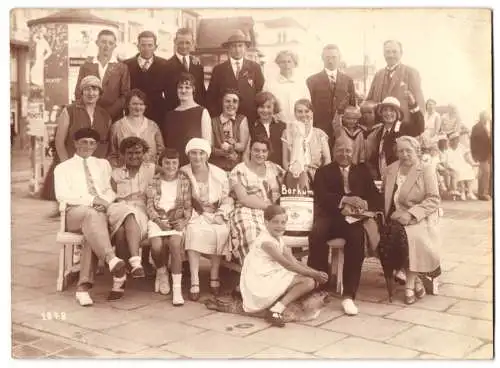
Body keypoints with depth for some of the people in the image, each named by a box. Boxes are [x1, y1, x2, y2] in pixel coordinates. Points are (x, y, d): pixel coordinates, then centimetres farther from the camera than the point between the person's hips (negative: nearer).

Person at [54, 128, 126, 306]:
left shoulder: (103, 164, 26)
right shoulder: (63, 168, 16)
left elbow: (110, 191, 16)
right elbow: (62, 195, -1)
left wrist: (105, 201, -9)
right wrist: (92, 200, -13)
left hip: (101, 211, 2)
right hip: (75, 212, -2)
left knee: (92, 231, -35)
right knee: (91, 214, -39)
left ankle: (84, 285, -39)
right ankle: (111, 259, -57)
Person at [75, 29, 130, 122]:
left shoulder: (122, 68, 5)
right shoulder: (86, 66, 11)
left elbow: (125, 95, 0)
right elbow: (78, 92, 10)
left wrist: (109, 113, -12)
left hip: (114, 119, -1)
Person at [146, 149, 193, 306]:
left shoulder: (184, 181, 7)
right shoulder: (154, 181, 8)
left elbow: (188, 206, 6)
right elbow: (149, 206, 3)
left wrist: (184, 221, -12)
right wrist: (159, 221, -12)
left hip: (177, 219, -1)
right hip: (157, 219, 1)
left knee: (175, 243, -31)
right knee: (157, 246, -27)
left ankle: (177, 289, -27)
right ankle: (161, 271, 8)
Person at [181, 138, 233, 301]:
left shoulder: (220, 174, 3)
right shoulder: (183, 173, 1)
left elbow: (227, 199, 6)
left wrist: (220, 215, -10)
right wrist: (190, 214, -15)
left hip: (215, 215, 1)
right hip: (193, 214, -1)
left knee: (221, 231, -31)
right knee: (194, 231, -34)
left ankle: (214, 277, -14)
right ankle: (194, 282, -30)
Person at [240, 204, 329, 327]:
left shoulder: (278, 239, 14)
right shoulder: (266, 241, -16)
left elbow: (294, 262, 10)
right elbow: (287, 265, -18)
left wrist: (316, 273, -3)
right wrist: (314, 274, -14)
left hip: (272, 279, 10)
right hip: (260, 283, -10)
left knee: (312, 281, 6)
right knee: (308, 281, -16)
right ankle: (276, 310, -17)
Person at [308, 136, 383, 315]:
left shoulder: (362, 172, 20)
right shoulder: (324, 171, 15)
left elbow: (378, 199, 10)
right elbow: (321, 197, -5)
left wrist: (364, 204, -13)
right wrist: (345, 200, -21)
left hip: (354, 219, 1)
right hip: (330, 218, 0)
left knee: (357, 236, -33)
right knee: (317, 234, -34)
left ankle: (349, 295, -29)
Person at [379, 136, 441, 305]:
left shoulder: (426, 170, 2)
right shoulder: (391, 169, 15)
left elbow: (433, 200, -6)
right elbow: (385, 196, 18)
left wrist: (410, 214, -18)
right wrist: (391, 214, -3)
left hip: (419, 219, -3)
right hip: (397, 218, 3)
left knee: (408, 236, -34)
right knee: (388, 236, -28)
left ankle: (410, 285, -19)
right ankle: (416, 280, -13)